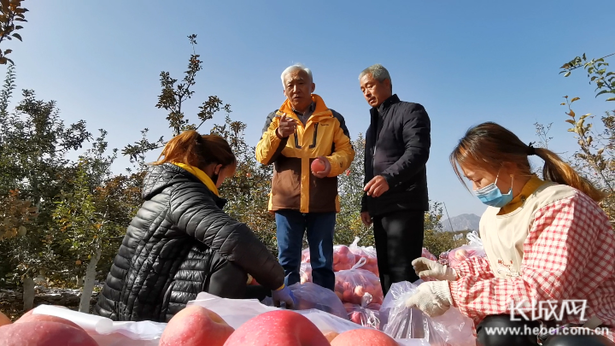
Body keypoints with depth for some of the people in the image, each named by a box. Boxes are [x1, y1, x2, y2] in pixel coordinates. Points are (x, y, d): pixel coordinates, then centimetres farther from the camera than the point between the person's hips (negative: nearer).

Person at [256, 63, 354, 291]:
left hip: (323, 202, 0)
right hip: (287, 201, 0)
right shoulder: (276, 118, 9)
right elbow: (262, 156, 1)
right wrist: (278, 134, -19)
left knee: (323, 263, 8)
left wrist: (331, 163, -16)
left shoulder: (332, 118, 9)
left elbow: (346, 151, 6)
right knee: (287, 262, 6)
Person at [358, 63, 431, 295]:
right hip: (380, 208, 8)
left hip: (405, 204, -8)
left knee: (403, 271, -10)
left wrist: (389, 177, -31)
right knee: (386, 271, 9)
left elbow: (418, 152, -16)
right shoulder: (373, 124, 25)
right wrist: (366, 204, 18)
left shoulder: (411, 111, 1)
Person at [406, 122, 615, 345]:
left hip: (590, 325, -5)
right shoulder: (490, 216, 4)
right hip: (537, 321, 6)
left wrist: (451, 293, -31)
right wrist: (452, 274, 0)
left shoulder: (561, 206, -21)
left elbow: (540, 292, -31)